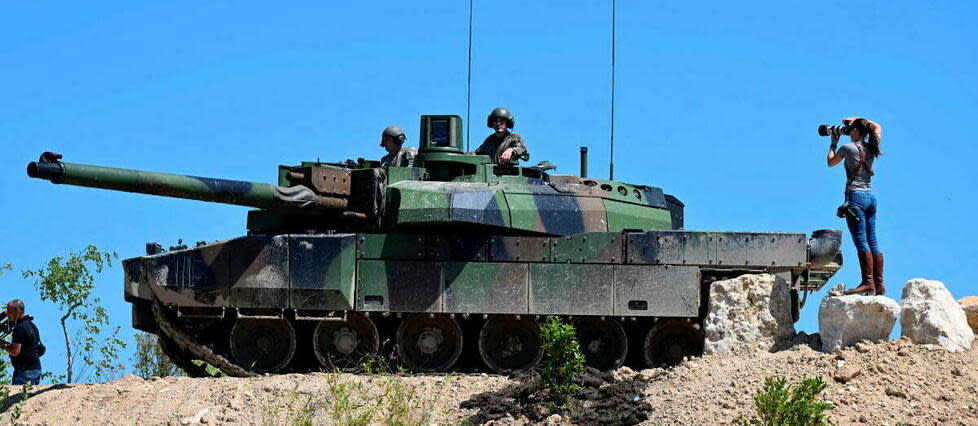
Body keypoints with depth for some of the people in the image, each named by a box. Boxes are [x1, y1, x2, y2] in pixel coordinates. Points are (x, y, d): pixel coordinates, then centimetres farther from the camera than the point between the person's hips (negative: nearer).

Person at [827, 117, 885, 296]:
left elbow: (830, 162, 9)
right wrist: (857, 119, 28)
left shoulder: (848, 148, -7)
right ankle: (879, 285, 3)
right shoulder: (872, 148, 9)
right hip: (870, 197, 7)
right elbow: (877, 127, 29)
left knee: (861, 241, -13)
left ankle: (868, 283, -20)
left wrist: (834, 143, 20)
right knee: (873, 242, 6)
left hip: (855, 196, -7)